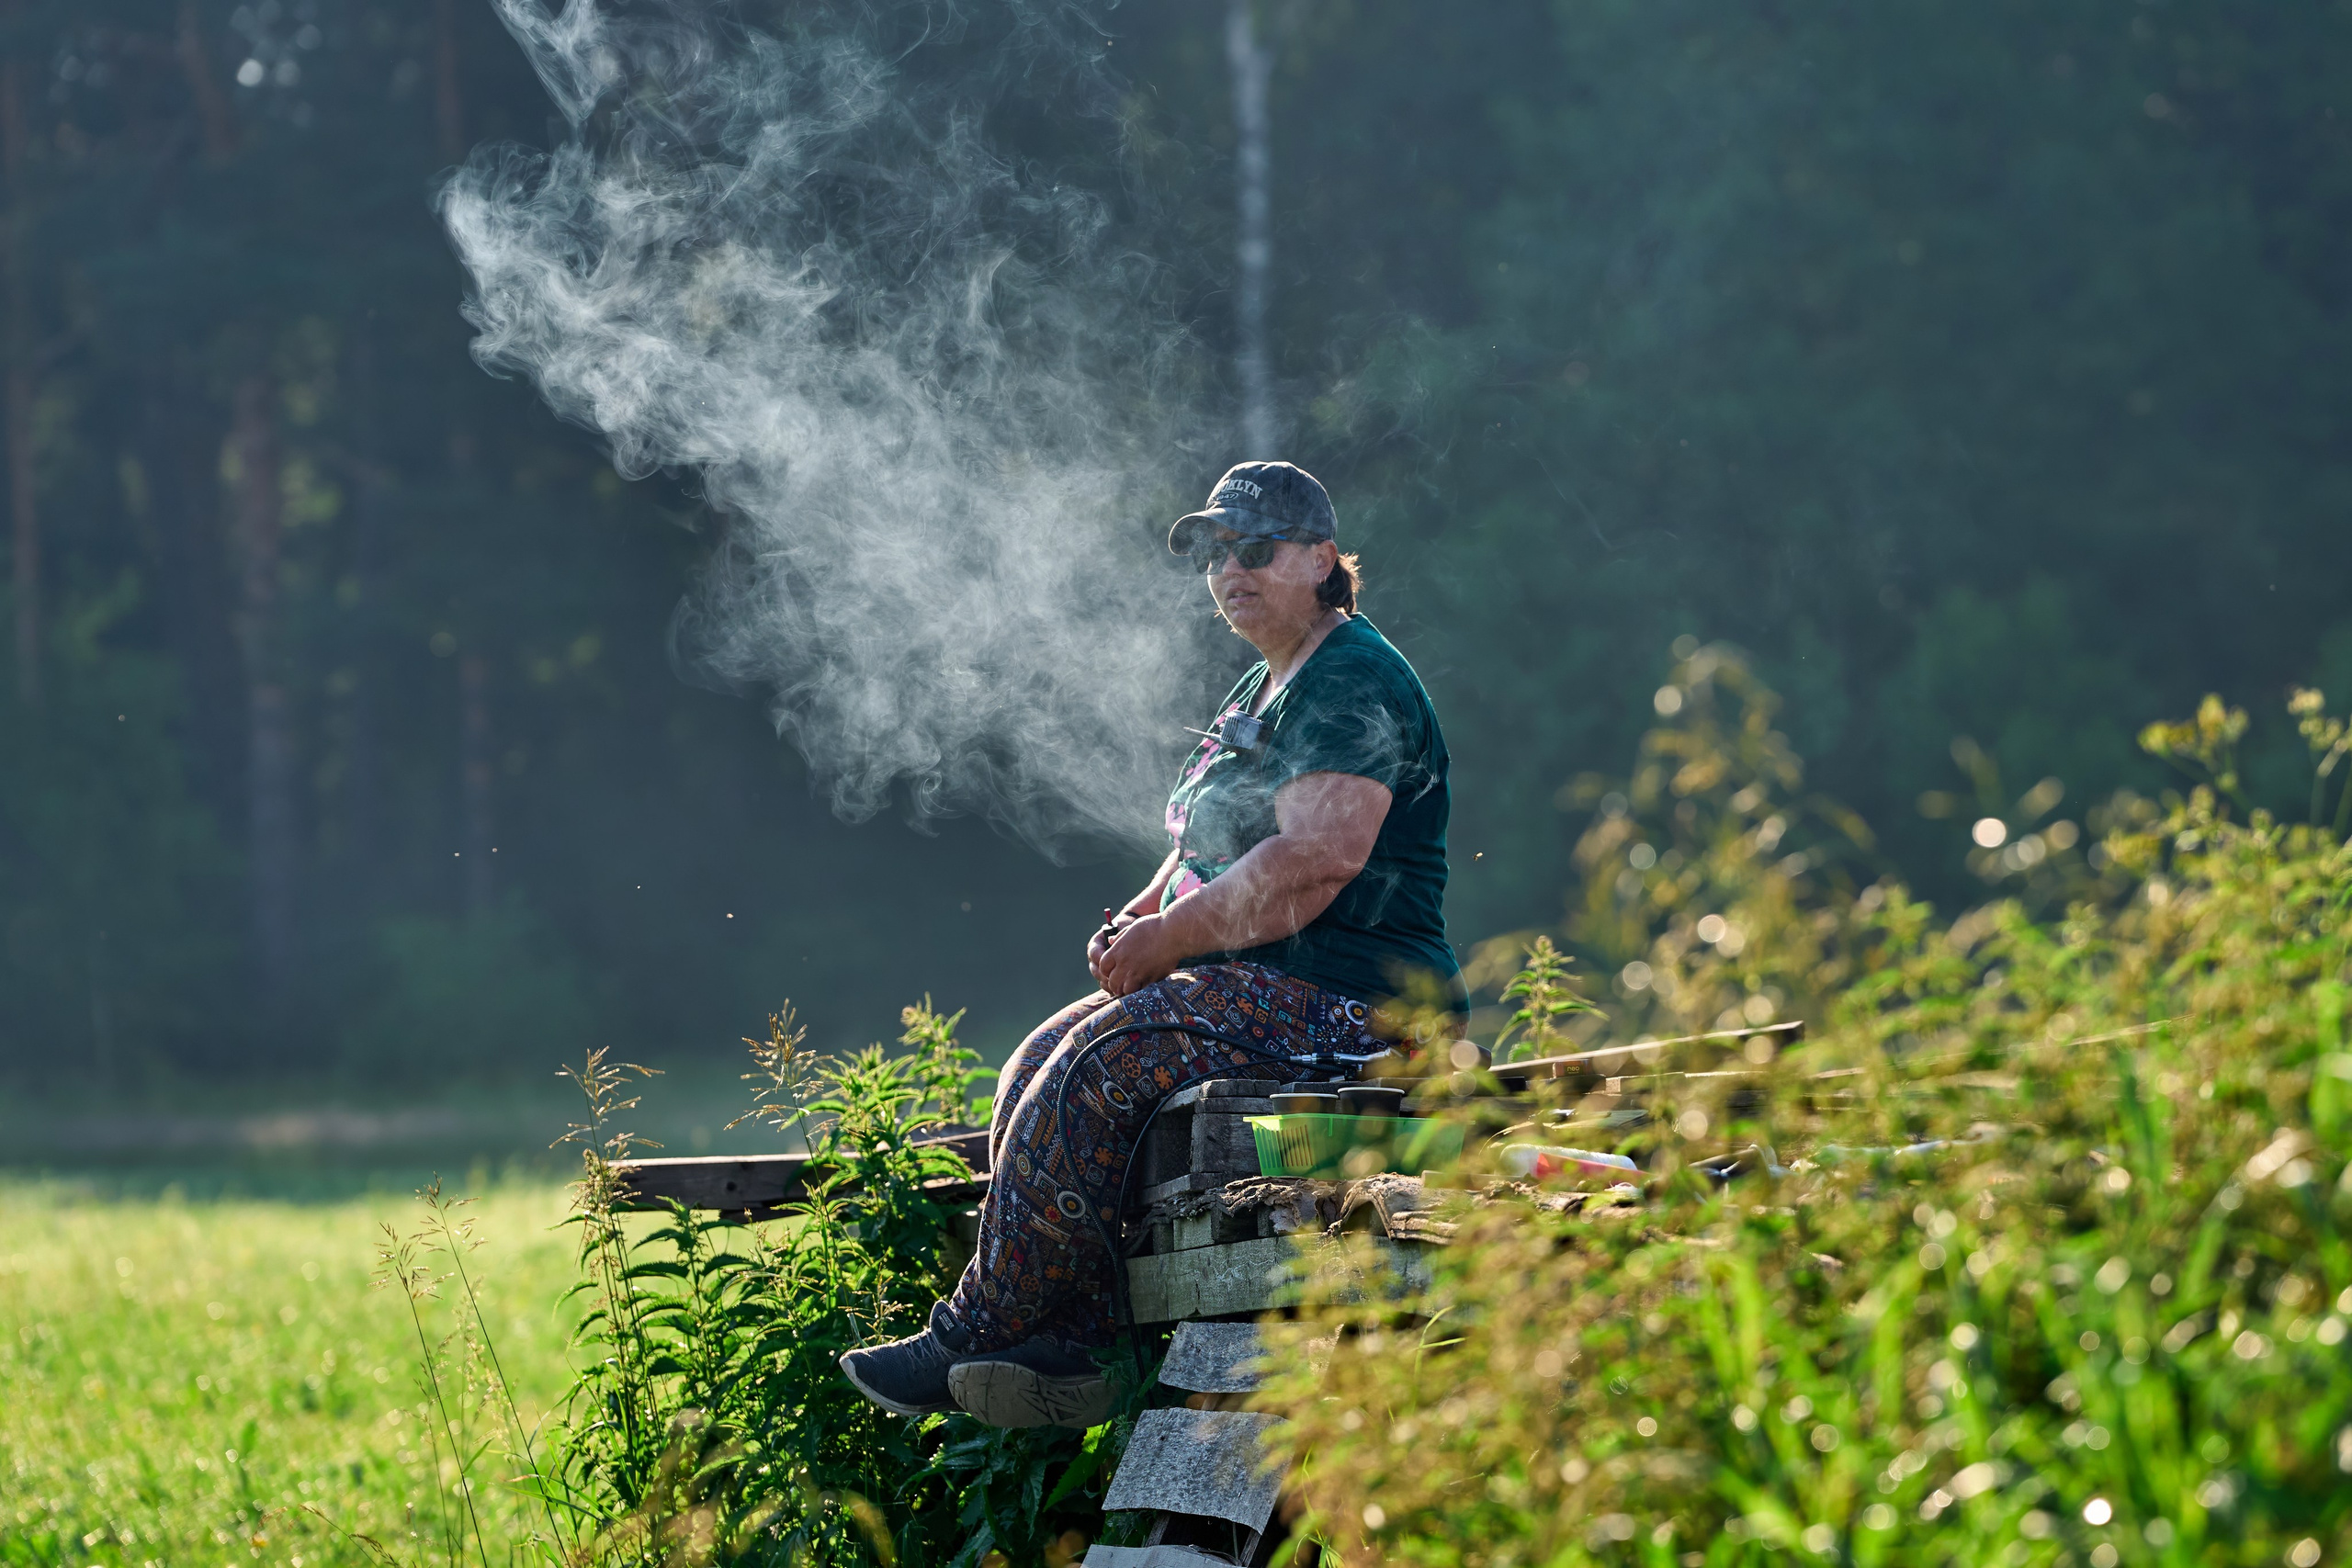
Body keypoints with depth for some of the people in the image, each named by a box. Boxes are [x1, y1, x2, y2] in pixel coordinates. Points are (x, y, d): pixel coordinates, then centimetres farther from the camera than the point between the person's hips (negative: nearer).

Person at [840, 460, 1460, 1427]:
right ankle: (1075, 1346, -13)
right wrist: (1139, 919, 6)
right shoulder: (1263, 692, 22)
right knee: (1040, 1065, -3)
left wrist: (1170, 938, -17)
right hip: (1257, 986, 10)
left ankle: (973, 1337, -15)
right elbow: (1211, 854, 27)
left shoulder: (1353, 684, -11)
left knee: (1094, 1067, -23)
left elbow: (1317, 860, -23)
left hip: (1346, 995, -10)